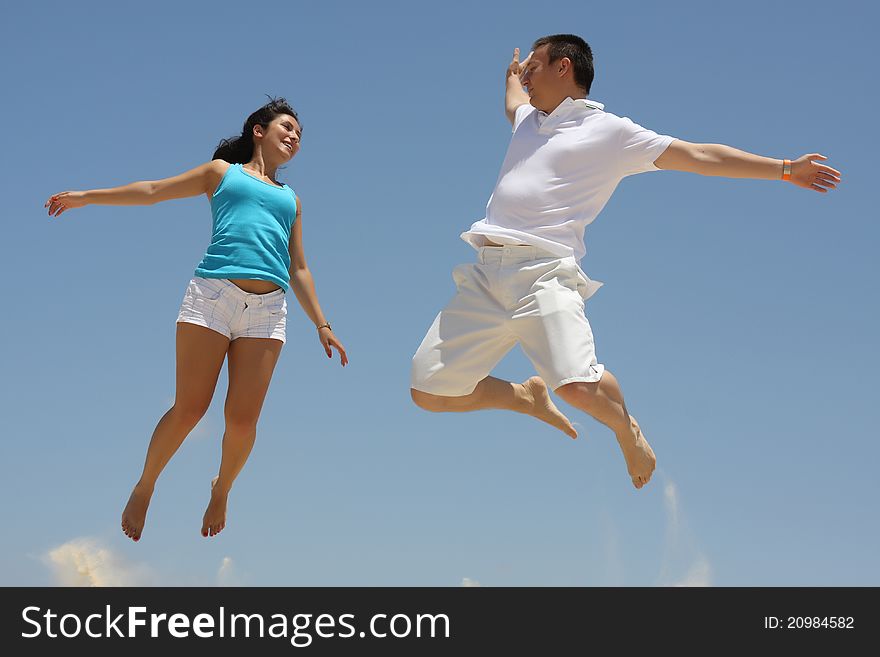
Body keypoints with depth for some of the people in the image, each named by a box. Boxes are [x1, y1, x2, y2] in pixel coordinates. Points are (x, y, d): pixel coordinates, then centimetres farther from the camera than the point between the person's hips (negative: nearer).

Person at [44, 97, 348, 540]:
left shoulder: (290, 199, 28)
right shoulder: (222, 171, 19)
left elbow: (298, 270, 28)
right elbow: (154, 190, 18)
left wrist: (322, 325, 22)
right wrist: (86, 196, 13)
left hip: (268, 308, 3)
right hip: (212, 293, -3)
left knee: (242, 419, -8)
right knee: (189, 408, -8)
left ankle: (222, 489, 18)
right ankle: (145, 487, 14)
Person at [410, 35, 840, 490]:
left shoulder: (610, 131, 9)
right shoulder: (528, 118, 28)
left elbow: (700, 156, 10)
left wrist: (785, 169, 8)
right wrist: (510, 76, 73)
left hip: (543, 270, -6)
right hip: (487, 272, 7)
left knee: (579, 385, -30)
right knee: (428, 392, -2)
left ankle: (627, 430, 6)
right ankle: (529, 397, 23)